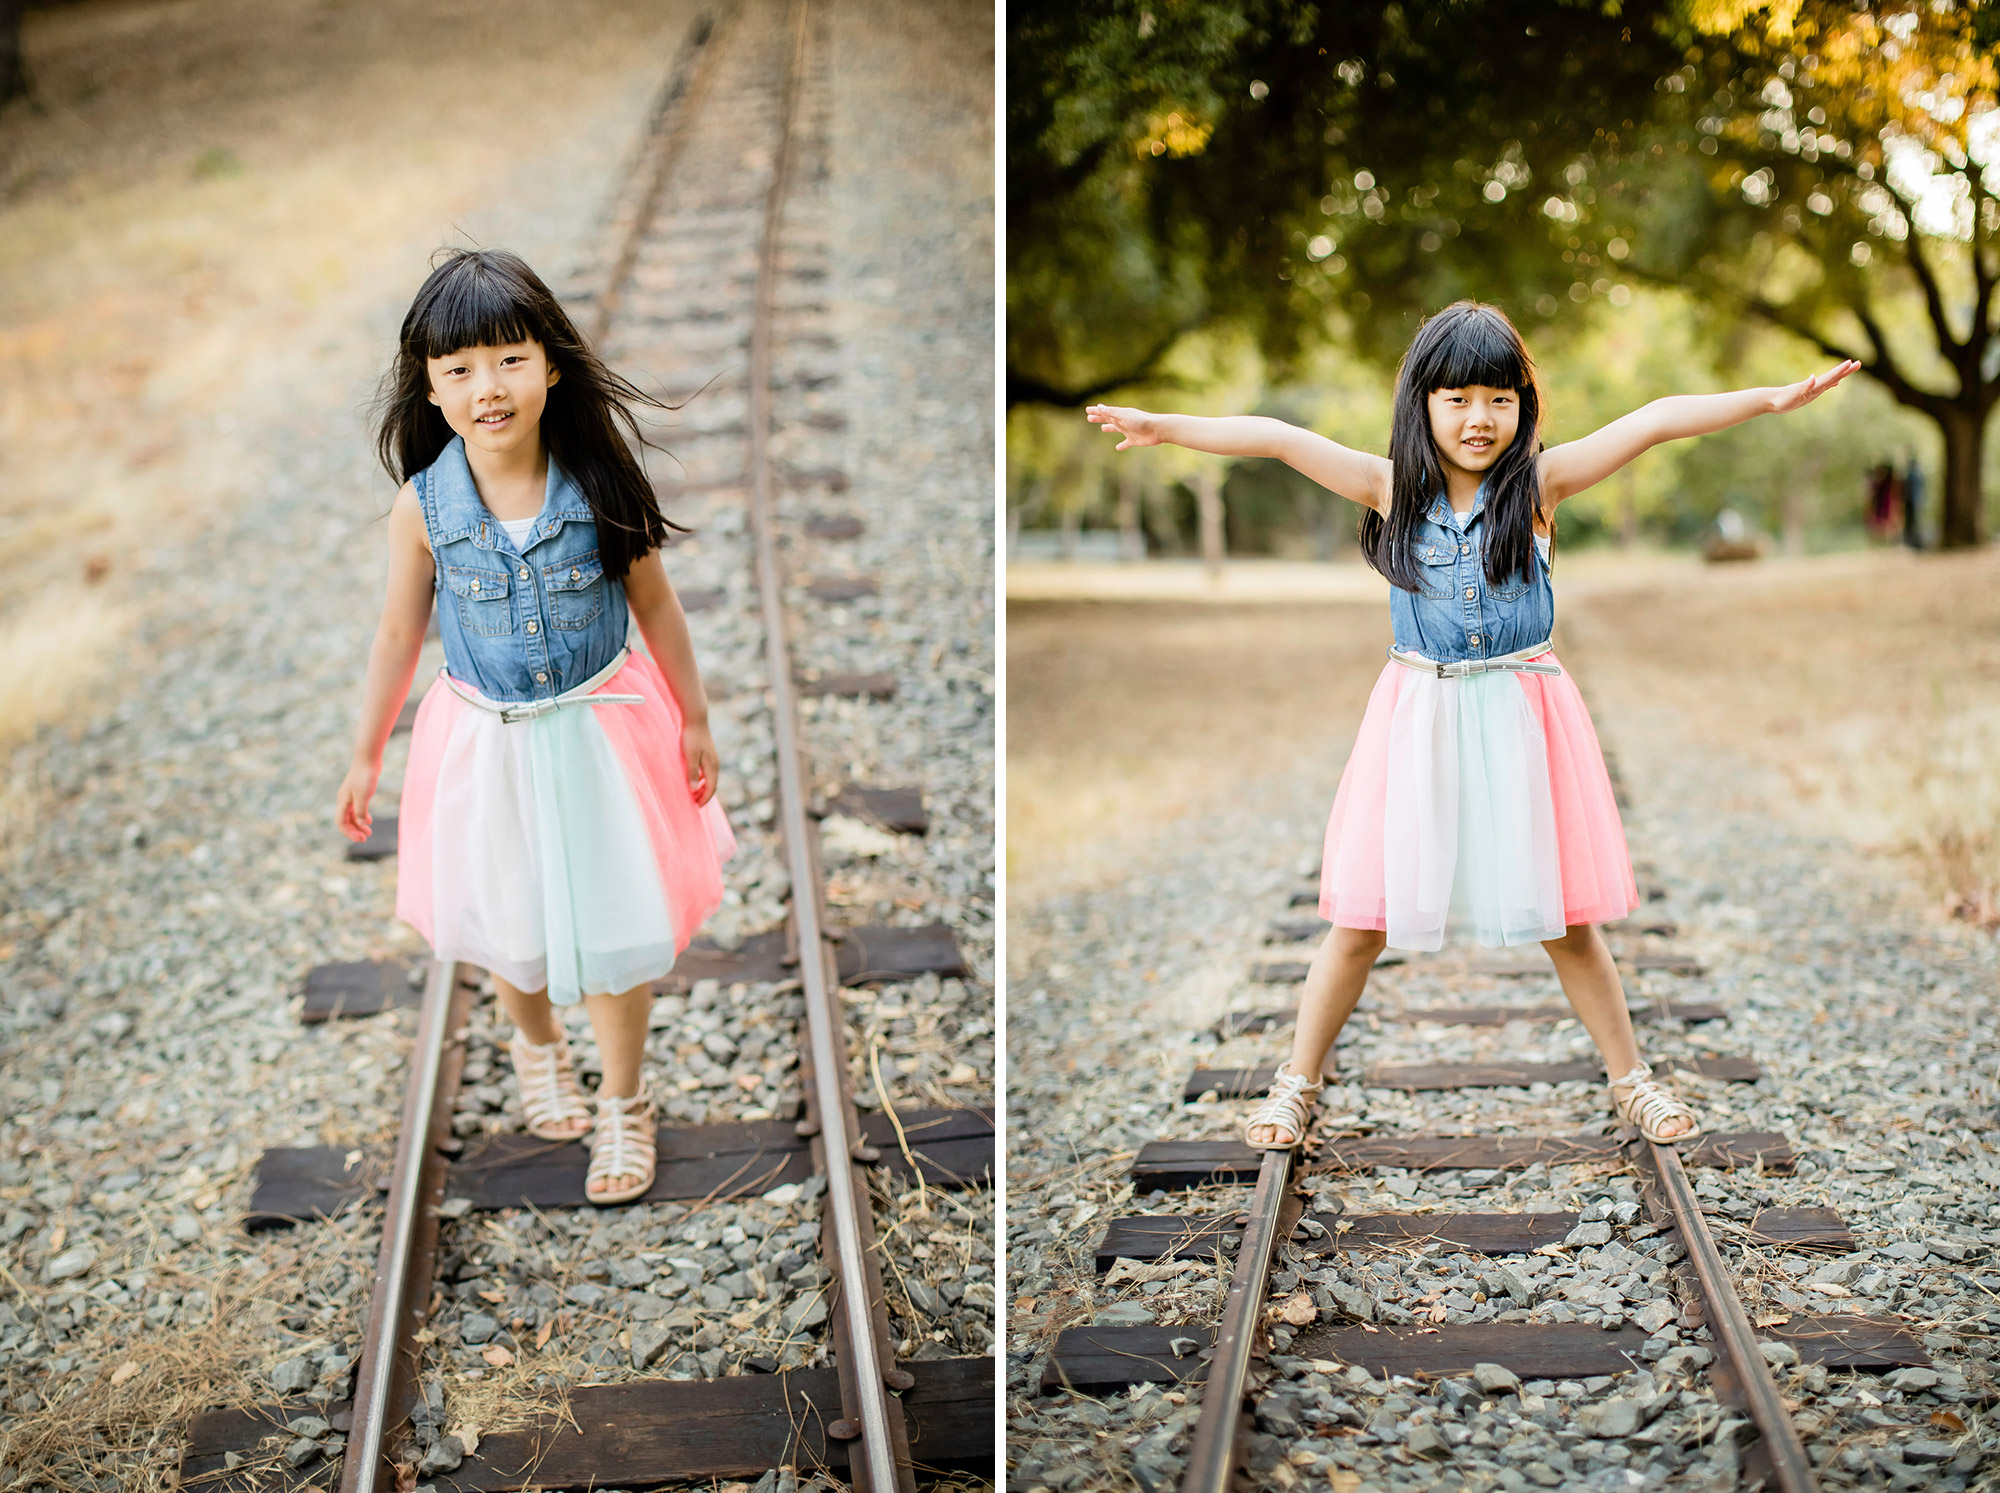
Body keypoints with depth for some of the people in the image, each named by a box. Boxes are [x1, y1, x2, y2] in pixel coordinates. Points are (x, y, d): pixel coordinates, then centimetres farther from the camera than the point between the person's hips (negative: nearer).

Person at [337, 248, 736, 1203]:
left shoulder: (600, 483, -16)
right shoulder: (422, 506, -14)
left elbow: (655, 605, -3)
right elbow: (399, 632, 0)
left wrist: (693, 720, 4)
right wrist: (366, 756, 8)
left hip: (602, 729, -1)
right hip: (486, 740, 1)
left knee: (613, 921, 6)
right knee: (508, 922, 19)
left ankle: (624, 1105, 30)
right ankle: (536, 1046, 52)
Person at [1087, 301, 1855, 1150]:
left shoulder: (1539, 483, -4)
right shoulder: (1393, 488, -2)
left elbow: (1652, 424, -12)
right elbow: (1277, 439, -4)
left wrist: (1767, 400, -20)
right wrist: (1161, 427, -7)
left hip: (1518, 719, 0)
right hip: (1419, 720, 1)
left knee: (1564, 917, 8)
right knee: (1363, 916, 5)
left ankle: (1629, 1080, 26)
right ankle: (1298, 1083, 20)